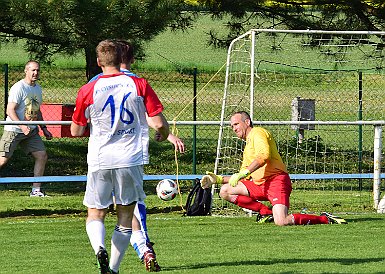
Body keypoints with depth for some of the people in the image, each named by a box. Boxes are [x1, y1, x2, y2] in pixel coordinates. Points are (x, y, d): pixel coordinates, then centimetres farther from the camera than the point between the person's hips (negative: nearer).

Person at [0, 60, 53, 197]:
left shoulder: (38, 88, 11)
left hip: (31, 130, 7)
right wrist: (22, 127, -29)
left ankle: (36, 190, 6)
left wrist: (44, 128, 17)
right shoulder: (18, 88, -14)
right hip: (13, 130, -7)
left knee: (42, 156, 0)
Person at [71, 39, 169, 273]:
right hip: (132, 159, 0)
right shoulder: (140, 85, -4)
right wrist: (164, 135, 17)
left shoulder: (88, 91, -4)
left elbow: (76, 131, 5)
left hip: (100, 162, 0)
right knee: (125, 217, 12)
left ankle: (99, 247, -19)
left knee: (95, 215, 11)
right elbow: (159, 123, -5)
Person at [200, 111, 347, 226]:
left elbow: (264, 156, -21)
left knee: (281, 222, -29)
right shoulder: (247, 147, 27)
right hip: (259, 185, 10)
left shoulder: (257, 132, -2)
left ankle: (324, 219, -10)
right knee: (225, 191, 5)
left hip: (276, 180, -10)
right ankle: (265, 212, 4)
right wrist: (218, 179, 18)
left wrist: (242, 173, -25)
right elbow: (245, 176, 28)